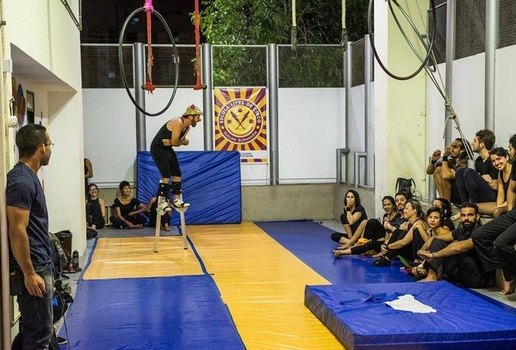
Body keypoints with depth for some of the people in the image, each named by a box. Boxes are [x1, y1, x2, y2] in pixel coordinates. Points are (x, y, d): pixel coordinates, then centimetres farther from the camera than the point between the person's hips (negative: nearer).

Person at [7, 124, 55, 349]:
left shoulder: (28, 177, 11)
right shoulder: (22, 181, -19)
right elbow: (17, 232, -23)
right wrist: (29, 273, -21)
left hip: (39, 265, 10)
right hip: (32, 269, -10)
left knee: (31, 329, 17)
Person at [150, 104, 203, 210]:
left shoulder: (187, 127, 4)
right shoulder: (178, 123, -25)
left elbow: (179, 141, 2)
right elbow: (174, 142, -25)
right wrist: (183, 142, -5)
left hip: (168, 149, 9)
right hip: (158, 148, -9)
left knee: (177, 174, 6)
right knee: (166, 175, -16)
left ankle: (176, 200, 12)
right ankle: (161, 202, -12)